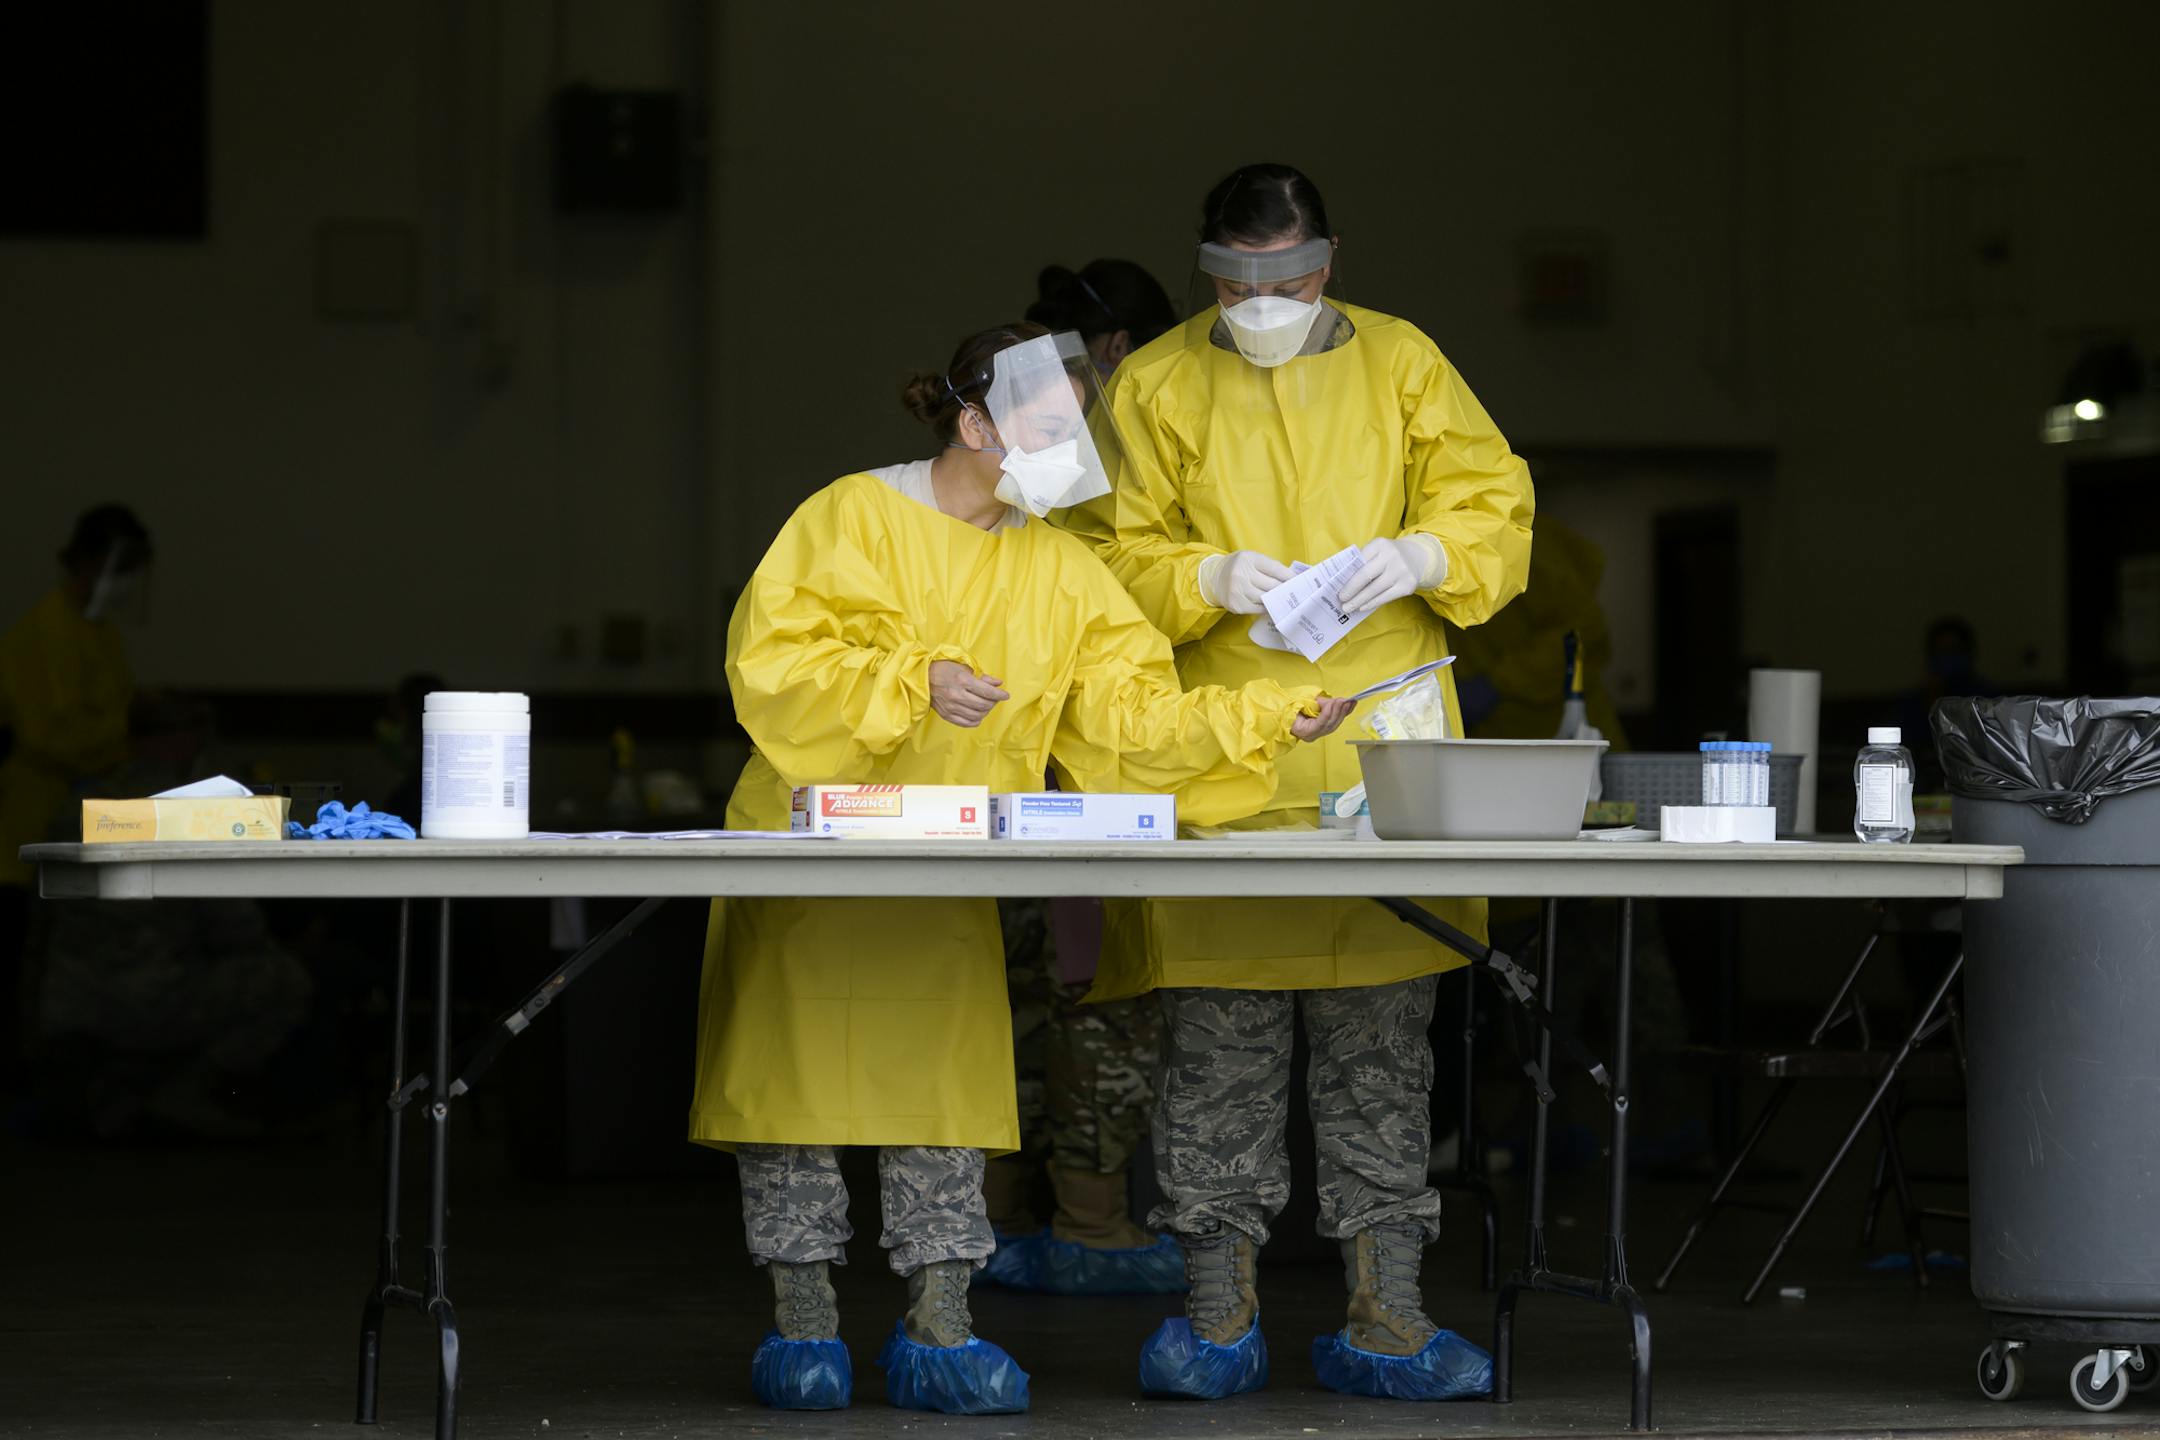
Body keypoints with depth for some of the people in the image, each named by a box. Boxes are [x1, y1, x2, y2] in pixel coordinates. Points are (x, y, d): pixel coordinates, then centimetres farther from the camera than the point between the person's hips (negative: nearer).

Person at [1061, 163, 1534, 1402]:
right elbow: (1111, 554, 4)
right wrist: (1212, 579, -14)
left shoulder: (1402, 365, 10)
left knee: (1383, 1039, 3)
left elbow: (1496, 505, 8)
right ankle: (1220, 1312, 6)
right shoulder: (1156, 389, 7)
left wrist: (1420, 556, -12)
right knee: (1219, 1038, -1)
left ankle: (1387, 1317, 7)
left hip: (1384, 758, 1)